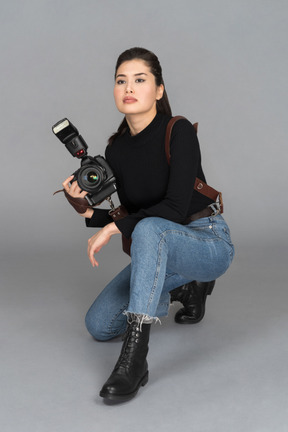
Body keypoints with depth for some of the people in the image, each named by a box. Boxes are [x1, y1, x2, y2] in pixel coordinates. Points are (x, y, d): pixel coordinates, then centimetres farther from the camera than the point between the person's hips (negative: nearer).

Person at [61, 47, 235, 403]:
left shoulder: (179, 132, -16)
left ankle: (134, 357, -39)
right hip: (161, 251, 7)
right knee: (98, 325, -4)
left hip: (209, 242, -7)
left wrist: (114, 227, -23)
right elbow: (131, 213, 8)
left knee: (148, 229, -39)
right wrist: (88, 211, -10)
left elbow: (176, 207, -24)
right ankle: (185, 288, 17)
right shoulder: (115, 150, 1)